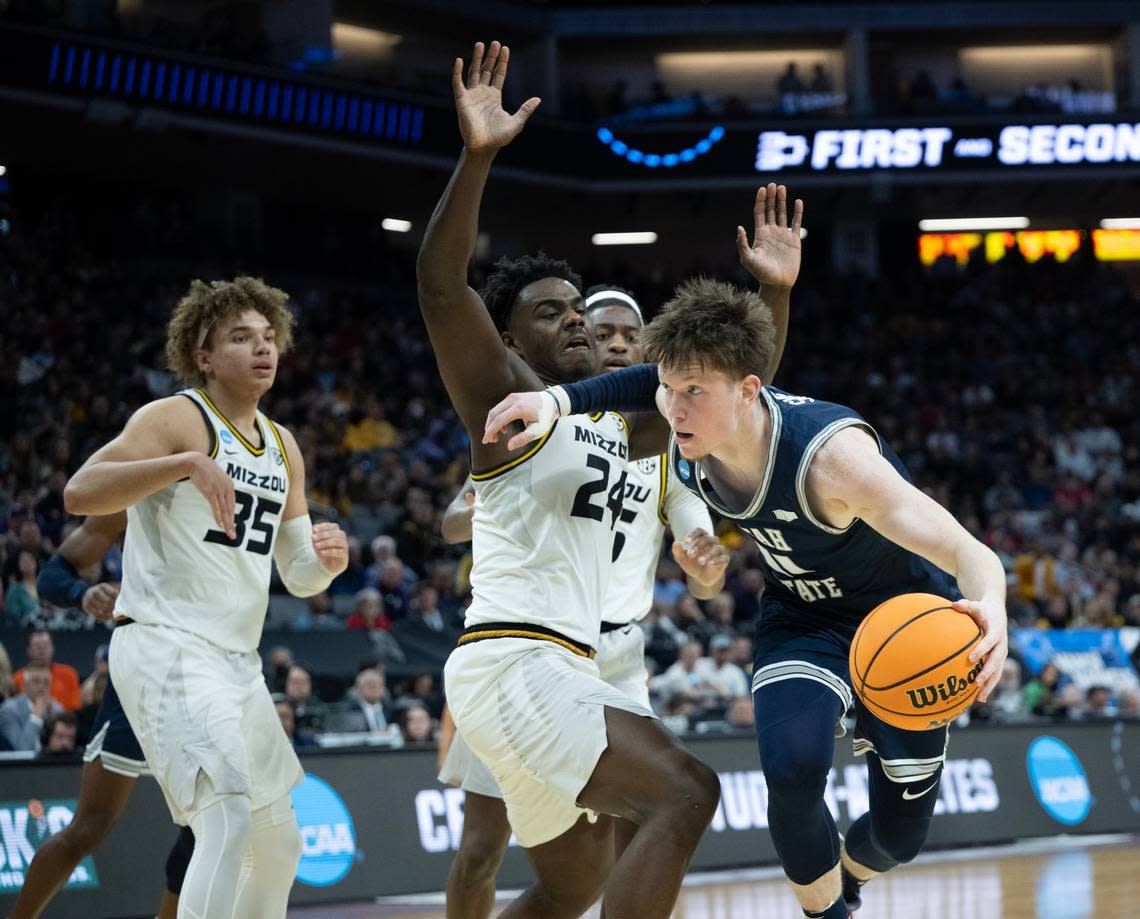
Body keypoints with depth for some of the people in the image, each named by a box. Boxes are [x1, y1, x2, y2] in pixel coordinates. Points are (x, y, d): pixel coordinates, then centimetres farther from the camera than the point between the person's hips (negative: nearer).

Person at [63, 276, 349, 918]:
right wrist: (186, 463, -34)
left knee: (278, 842, 13)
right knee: (229, 812, -26)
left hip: (238, 660, 9)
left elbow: (298, 576, 21)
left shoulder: (283, 447, 17)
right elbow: (80, 493, -23)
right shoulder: (177, 419, -7)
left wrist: (328, 561, -3)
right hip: (165, 644, -9)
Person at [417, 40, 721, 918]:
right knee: (684, 795, -22)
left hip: (571, 670, 10)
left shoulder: (620, 422, 19)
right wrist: (477, 155, -31)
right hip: (513, 662, -10)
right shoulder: (505, 396, -4)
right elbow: (440, 283, -19)